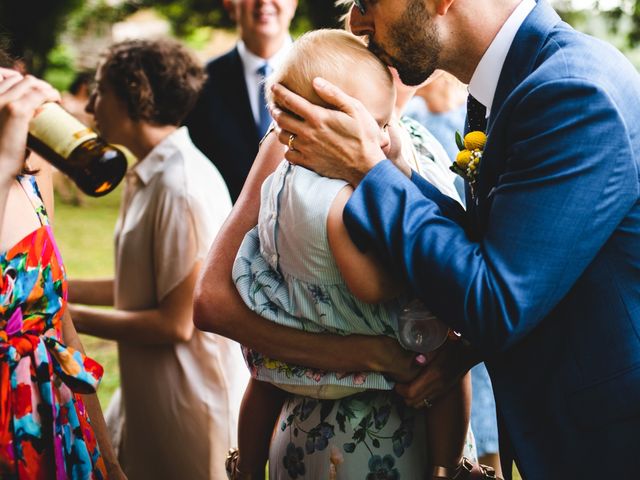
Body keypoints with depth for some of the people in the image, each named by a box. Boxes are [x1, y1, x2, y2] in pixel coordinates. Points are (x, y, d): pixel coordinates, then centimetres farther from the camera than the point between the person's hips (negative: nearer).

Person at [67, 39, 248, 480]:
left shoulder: (183, 187, -22)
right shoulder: (150, 176, 7)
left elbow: (176, 323, -22)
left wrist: (72, 316, -14)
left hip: (189, 405, -8)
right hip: (148, 394, 8)